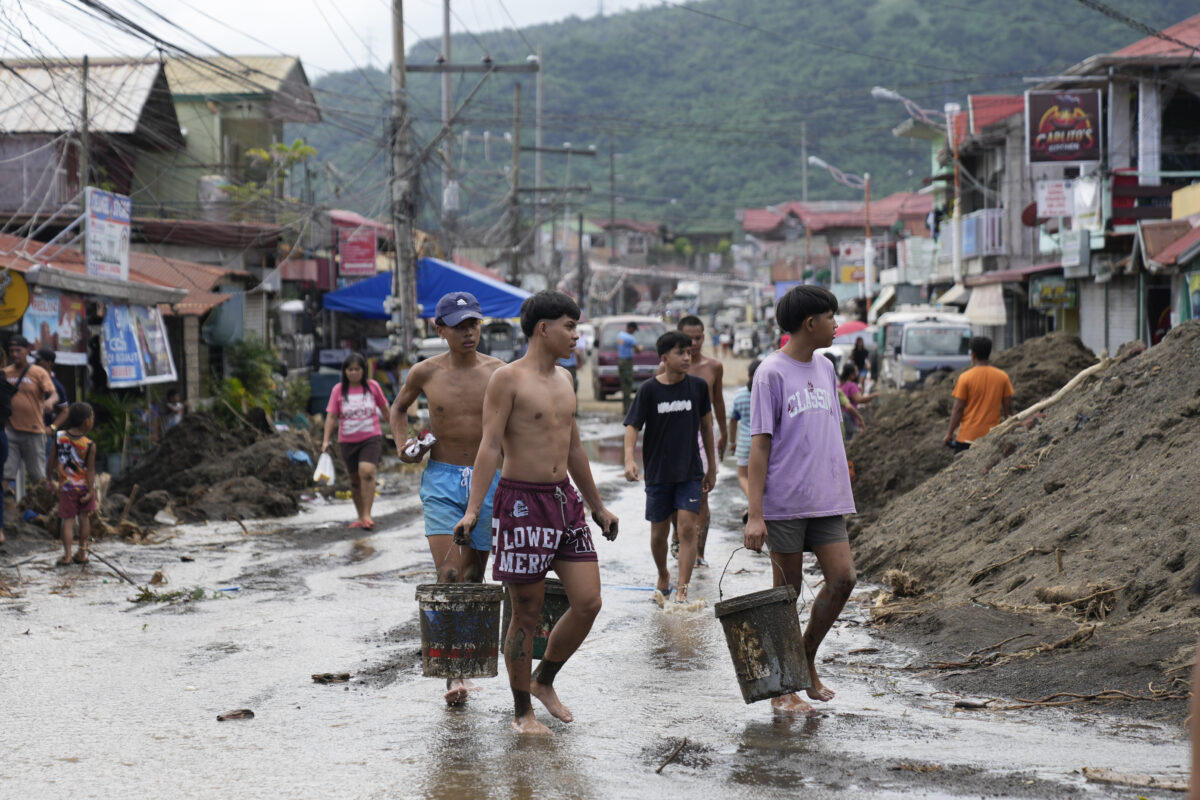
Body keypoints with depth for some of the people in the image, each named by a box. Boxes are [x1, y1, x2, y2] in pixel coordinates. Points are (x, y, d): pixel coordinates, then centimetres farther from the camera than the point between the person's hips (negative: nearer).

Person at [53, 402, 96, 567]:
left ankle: (67, 555, -7)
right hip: (84, 485, -1)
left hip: (66, 486, 1)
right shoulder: (89, 446, -16)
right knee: (84, 517, 14)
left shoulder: (59, 437, -9)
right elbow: (90, 470, -14)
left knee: (68, 520, 3)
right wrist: (90, 492, -9)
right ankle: (82, 552, 19)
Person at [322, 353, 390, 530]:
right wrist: (326, 440, -10)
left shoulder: (372, 387, 1)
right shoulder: (338, 390, 0)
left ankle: (367, 515, -20)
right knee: (355, 479, 9)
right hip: (347, 441, 2)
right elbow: (331, 416, -1)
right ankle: (361, 517, 22)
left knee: (367, 472, -22)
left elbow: (385, 409, 13)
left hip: (371, 438, -2)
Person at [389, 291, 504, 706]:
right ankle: (453, 674, -16)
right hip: (441, 480, -1)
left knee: (473, 578, 8)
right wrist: (402, 445, 2)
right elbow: (399, 407, 19)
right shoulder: (426, 373, -1)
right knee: (448, 575, -14)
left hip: (488, 480, 1)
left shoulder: (499, 372, -1)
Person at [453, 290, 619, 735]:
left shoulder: (562, 380, 15)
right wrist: (472, 510, -22)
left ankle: (543, 682, 23)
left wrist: (597, 506, 28)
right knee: (527, 614, 0)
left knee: (588, 603, 1)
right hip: (522, 502, -7)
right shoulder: (508, 379, -8)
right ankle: (521, 712, 14)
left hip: (565, 499, 7)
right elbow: (490, 445, -14)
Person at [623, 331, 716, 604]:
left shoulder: (698, 386, -1)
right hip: (658, 472, 0)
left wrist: (712, 465, 14)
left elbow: (706, 425, 10)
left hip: (690, 471, 0)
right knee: (659, 532, 11)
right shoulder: (648, 390, -7)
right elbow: (632, 425, -11)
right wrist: (630, 459, -29)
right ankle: (663, 577, 38)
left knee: (688, 530, -11)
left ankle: (682, 592, -11)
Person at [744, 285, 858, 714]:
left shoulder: (825, 370, 14)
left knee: (842, 578, -3)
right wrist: (755, 514, -13)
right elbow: (760, 445, -10)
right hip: (784, 502, -6)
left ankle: (807, 659, 18)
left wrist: (841, 494, 18)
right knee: (788, 591, 1)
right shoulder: (772, 373, -7)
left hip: (826, 501, 6)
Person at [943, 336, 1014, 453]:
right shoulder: (1003, 377, 2)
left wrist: (950, 433, 2)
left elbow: (958, 409, -7)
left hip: (968, 436, -3)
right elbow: (1008, 407, 6)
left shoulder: (965, 378, -7)